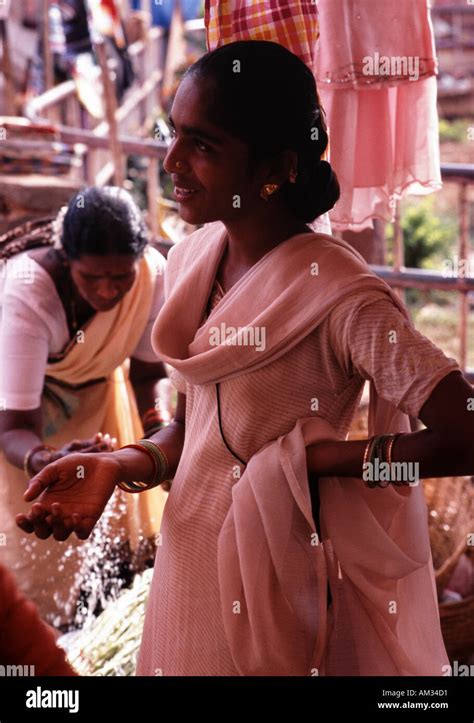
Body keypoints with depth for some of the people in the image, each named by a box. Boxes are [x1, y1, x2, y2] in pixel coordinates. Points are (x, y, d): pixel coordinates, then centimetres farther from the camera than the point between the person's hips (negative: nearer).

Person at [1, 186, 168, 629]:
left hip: (96, 392, 4)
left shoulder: (153, 272, -29)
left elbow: (146, 374, -10)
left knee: (118, 519, 8)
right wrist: (46, 461, -64)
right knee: (36, 536, -1)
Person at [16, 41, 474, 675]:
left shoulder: (341, 295, -23)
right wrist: (118, 468, -10)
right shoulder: (191, 261, -1)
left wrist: (317, 457, -19)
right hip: (190, 568, 6)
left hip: (283, 592, -6)